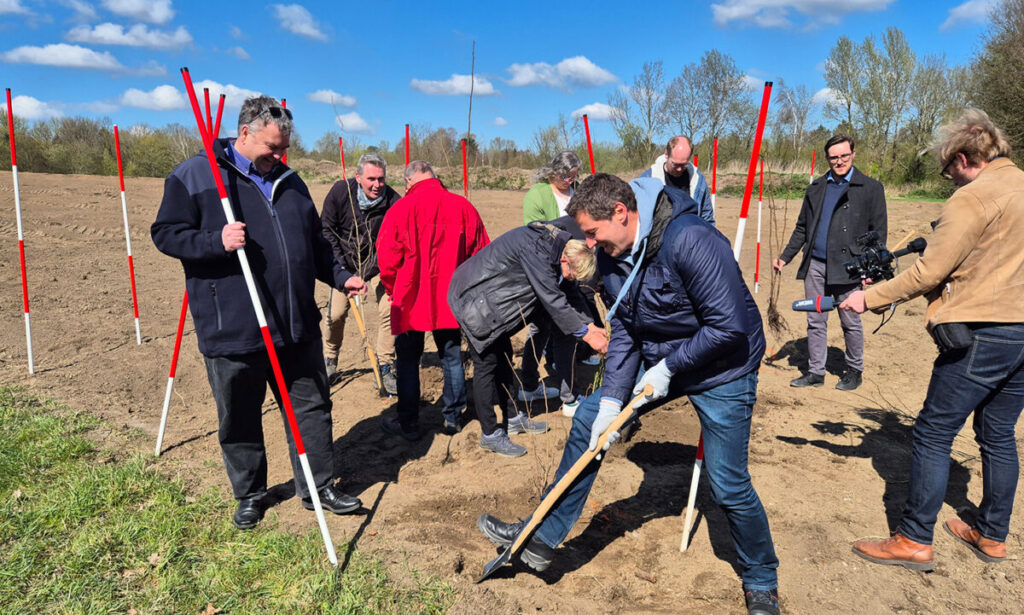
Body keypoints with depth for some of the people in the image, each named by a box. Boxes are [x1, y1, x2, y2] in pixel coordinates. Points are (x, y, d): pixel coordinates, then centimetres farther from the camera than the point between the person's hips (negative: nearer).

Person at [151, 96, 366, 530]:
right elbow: (166, 233, -6)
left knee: (312, 407, 11)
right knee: (239, 421, 11)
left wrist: (340, 277, 10)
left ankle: (319, 486, 28)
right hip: (231, 331, -4)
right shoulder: (193, 176, -3)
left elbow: (314, 242, 21)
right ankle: (249, 495, 32)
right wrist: (216, 241, -22)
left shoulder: (289, 181, 14)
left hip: (297, 326, 5)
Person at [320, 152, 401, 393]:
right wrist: (339, 261, -10)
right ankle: (329, 361, 22)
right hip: (345, 262, 1)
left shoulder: (393, 201, -21)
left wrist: (371, 269, -23)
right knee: (336, 312, -4)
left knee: (388, 310, -12)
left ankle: (386, 368, 3)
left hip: (378, 264, 0)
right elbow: (326, 228, -4)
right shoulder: (340, 191, -16)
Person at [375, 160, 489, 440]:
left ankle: (408, 423, 17)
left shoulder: (401, 209, -10)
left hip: (411, 301, -3)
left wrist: (394, 291, 11)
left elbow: (387, 261, -8)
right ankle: (452, 418, 23)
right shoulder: (463, 207, -1)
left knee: (407, 360, 10)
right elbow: (481, 255, 5)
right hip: (451, 301, 3)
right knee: (452, 356, 15)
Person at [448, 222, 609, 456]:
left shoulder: (553, 246, 0)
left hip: (492, 300, 10)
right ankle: (490, 434, 5)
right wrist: (586, 334, -24)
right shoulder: (536, 249, -29)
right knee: (487, 364, -5)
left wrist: (590, 324, 3)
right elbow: (552, 298, -29)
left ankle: (512, 418, 30)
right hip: (475, 299, -10)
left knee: (504, 358, 16)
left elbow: (568, 291, 10)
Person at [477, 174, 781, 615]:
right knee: (588, 418, 1)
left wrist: (668, 368, -20)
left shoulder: (689, 240, -30)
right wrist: (612, 400, -10)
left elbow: (729, 326, -29)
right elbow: (624, 331, -2)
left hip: (723, 369, -7)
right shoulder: (612, 257, -6)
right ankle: (542, 537, 14)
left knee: (728, 485, -3)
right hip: (659, 361, 7)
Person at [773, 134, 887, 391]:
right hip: (815, 265, 4)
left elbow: (878, 232, -1)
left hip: (847, 267, -4)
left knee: (851, 323, 6)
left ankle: (855, 370, 24)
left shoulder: (870, 188, 1)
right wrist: (785, 257, 7)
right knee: (815, 322, 8)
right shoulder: (816, 188, 13)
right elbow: (802, 228, 16)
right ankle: (815, 372, 18)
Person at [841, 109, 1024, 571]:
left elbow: (928, 274, -16)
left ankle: (914, 542, 5)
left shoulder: (973, 198, -14)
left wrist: (869, 299, -7)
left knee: (933, 435, -1)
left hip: (981, 336, -9)